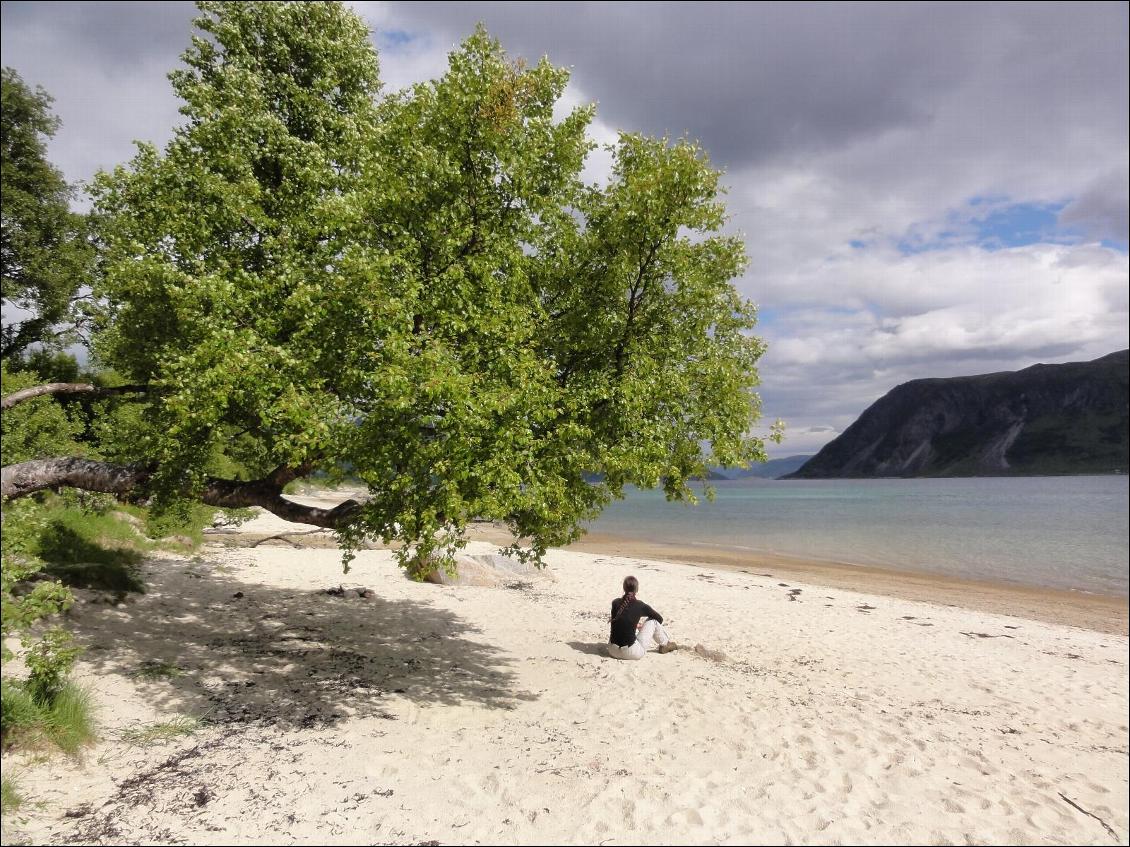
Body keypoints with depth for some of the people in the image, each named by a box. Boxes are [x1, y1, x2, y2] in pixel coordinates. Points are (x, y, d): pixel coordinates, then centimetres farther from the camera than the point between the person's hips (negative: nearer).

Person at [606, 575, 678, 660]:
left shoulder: (615, 603, 1)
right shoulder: (640, 606, -7)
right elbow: (660, 619, 11)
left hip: (612, 651, 4)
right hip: (632, 653, -4)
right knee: (653, 621, 10)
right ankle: (665, 644, 32)